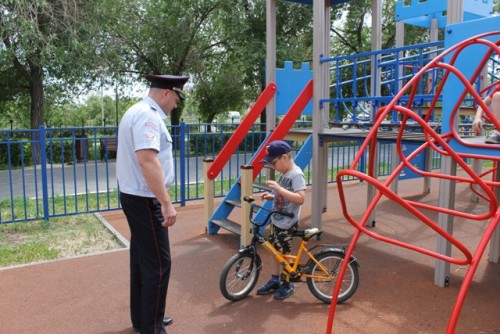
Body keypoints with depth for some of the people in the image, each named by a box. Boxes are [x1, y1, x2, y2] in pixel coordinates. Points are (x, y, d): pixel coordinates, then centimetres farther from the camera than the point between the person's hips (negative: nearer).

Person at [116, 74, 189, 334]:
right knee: (158, 263, -3)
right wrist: (167, 203, -32)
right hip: (144, 200, -11)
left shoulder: (137, 111, 16)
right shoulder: (149, 115, -18)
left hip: (134, 196, 11)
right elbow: (147, 159, -31)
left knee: (142, 260, 18)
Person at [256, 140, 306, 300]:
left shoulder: (296, 174, -19)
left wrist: (279, 188, -32)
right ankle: (274, 281, 32)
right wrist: (272, 196, 3)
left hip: (287, 223, -9)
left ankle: (287, 284, 22)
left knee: (284, 254, 4)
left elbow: (300, 198, -29)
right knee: (276, 251, 17)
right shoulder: (285, 174, 9)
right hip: (277, 220, 9)